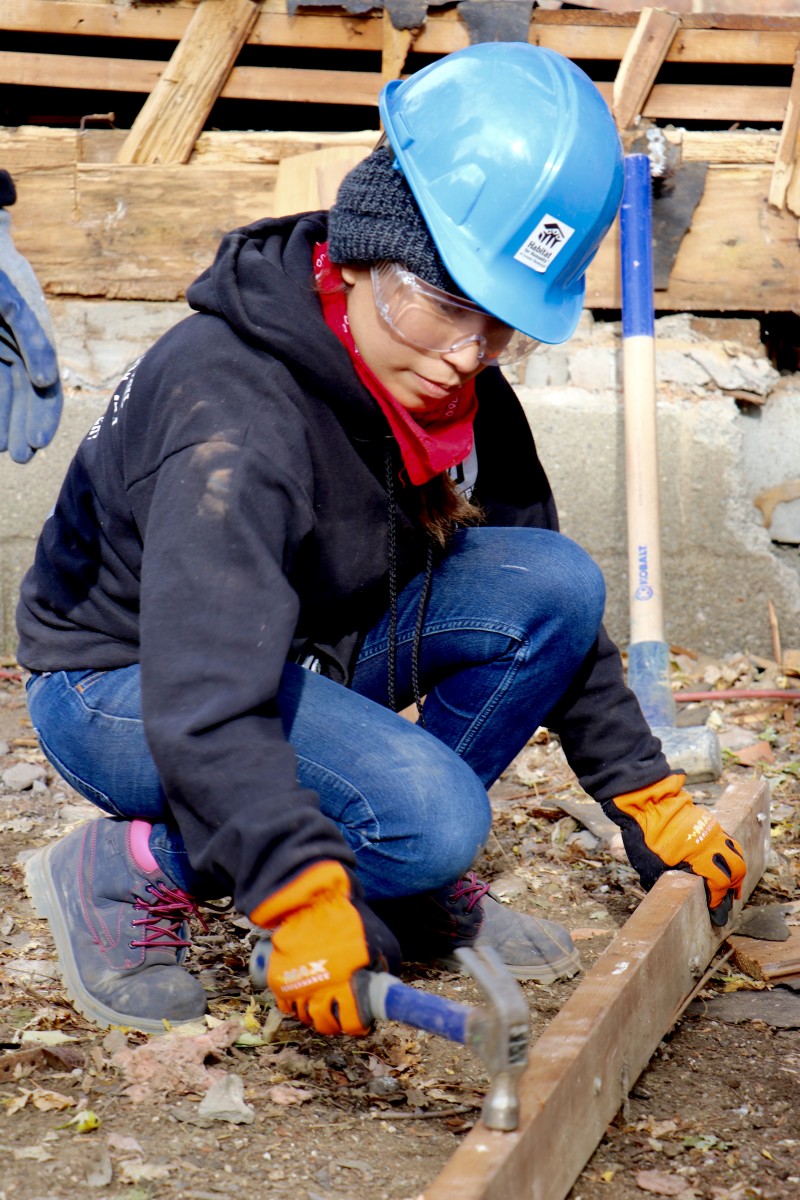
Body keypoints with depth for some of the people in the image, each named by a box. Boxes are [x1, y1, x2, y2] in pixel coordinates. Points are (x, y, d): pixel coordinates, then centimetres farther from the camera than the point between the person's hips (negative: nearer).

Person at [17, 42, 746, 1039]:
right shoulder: (237, 410, -33)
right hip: (125, 684, -7)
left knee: (556, 582, -14)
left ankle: (415, 886, 3)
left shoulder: (457, 386, -8)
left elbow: (551, 603, 3)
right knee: (431, 818, -30)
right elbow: (202, 707, -40)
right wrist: (304, 901, -49)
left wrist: (648, 799, 2)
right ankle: (121, 874, -8)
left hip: (307, 647, 8)